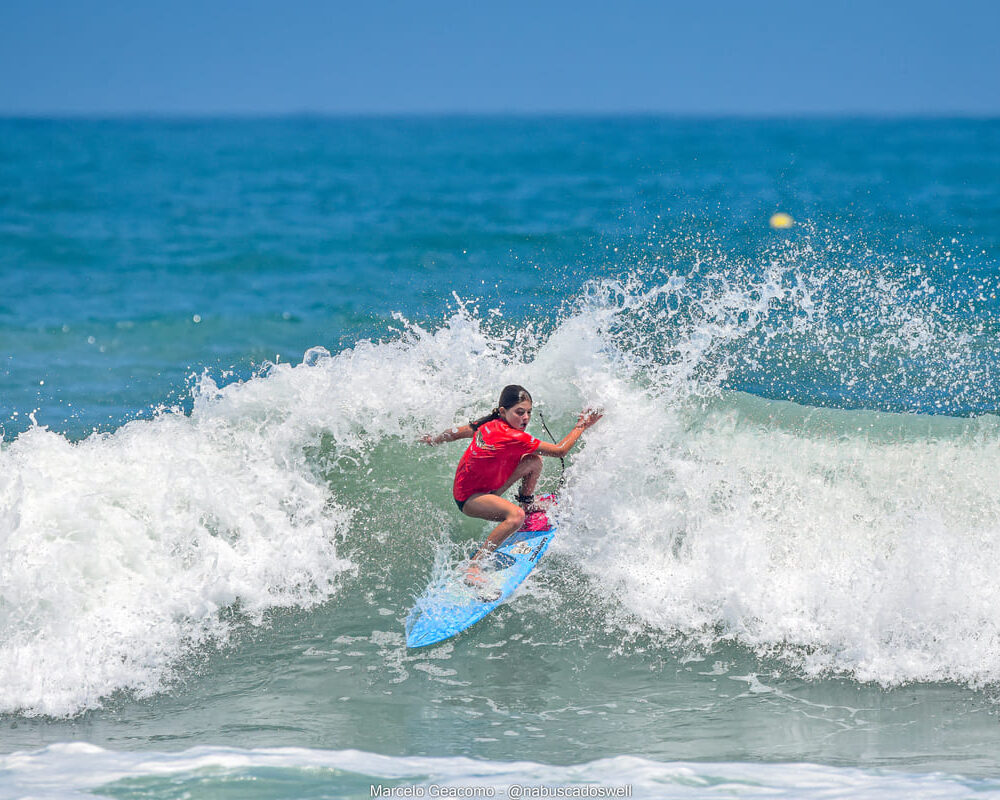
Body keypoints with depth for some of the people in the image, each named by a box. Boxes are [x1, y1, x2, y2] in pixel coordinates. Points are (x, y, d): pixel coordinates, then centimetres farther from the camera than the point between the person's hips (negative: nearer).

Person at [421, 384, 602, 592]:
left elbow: (458, 432, 13)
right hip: (468, 497, -10)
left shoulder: (490, 424, -5)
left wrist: (433, 440, 32)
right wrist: (581, 426, -13)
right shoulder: (512, 438, -31)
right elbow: (560, 450, -25)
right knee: (516, 515, -37)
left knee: (534, 461, 5)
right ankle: (473, 567, -34)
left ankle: (526, 503, 34)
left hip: (487, 485, 10)